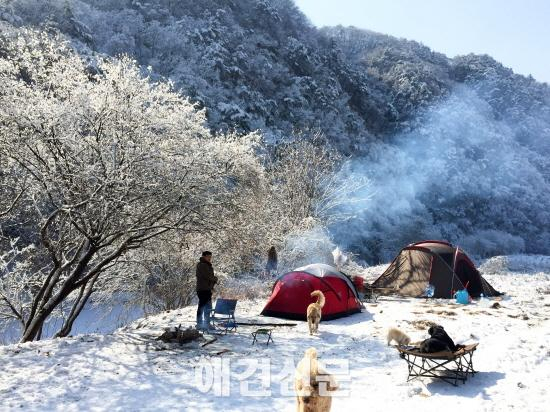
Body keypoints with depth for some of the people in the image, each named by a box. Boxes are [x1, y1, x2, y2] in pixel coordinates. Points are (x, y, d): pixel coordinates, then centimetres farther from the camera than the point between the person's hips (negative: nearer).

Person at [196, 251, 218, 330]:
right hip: (203, 289, -10)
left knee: (208, 307, 14)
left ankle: (207, 324, 22)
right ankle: (200, 324, -3)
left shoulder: (207, 265, 20)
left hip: (208, 289, 10)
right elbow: (208, 276, -19)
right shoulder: (201, 265, -11)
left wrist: (213, 280, 2)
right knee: (202, 307, -7)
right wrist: (215, 279, -2)